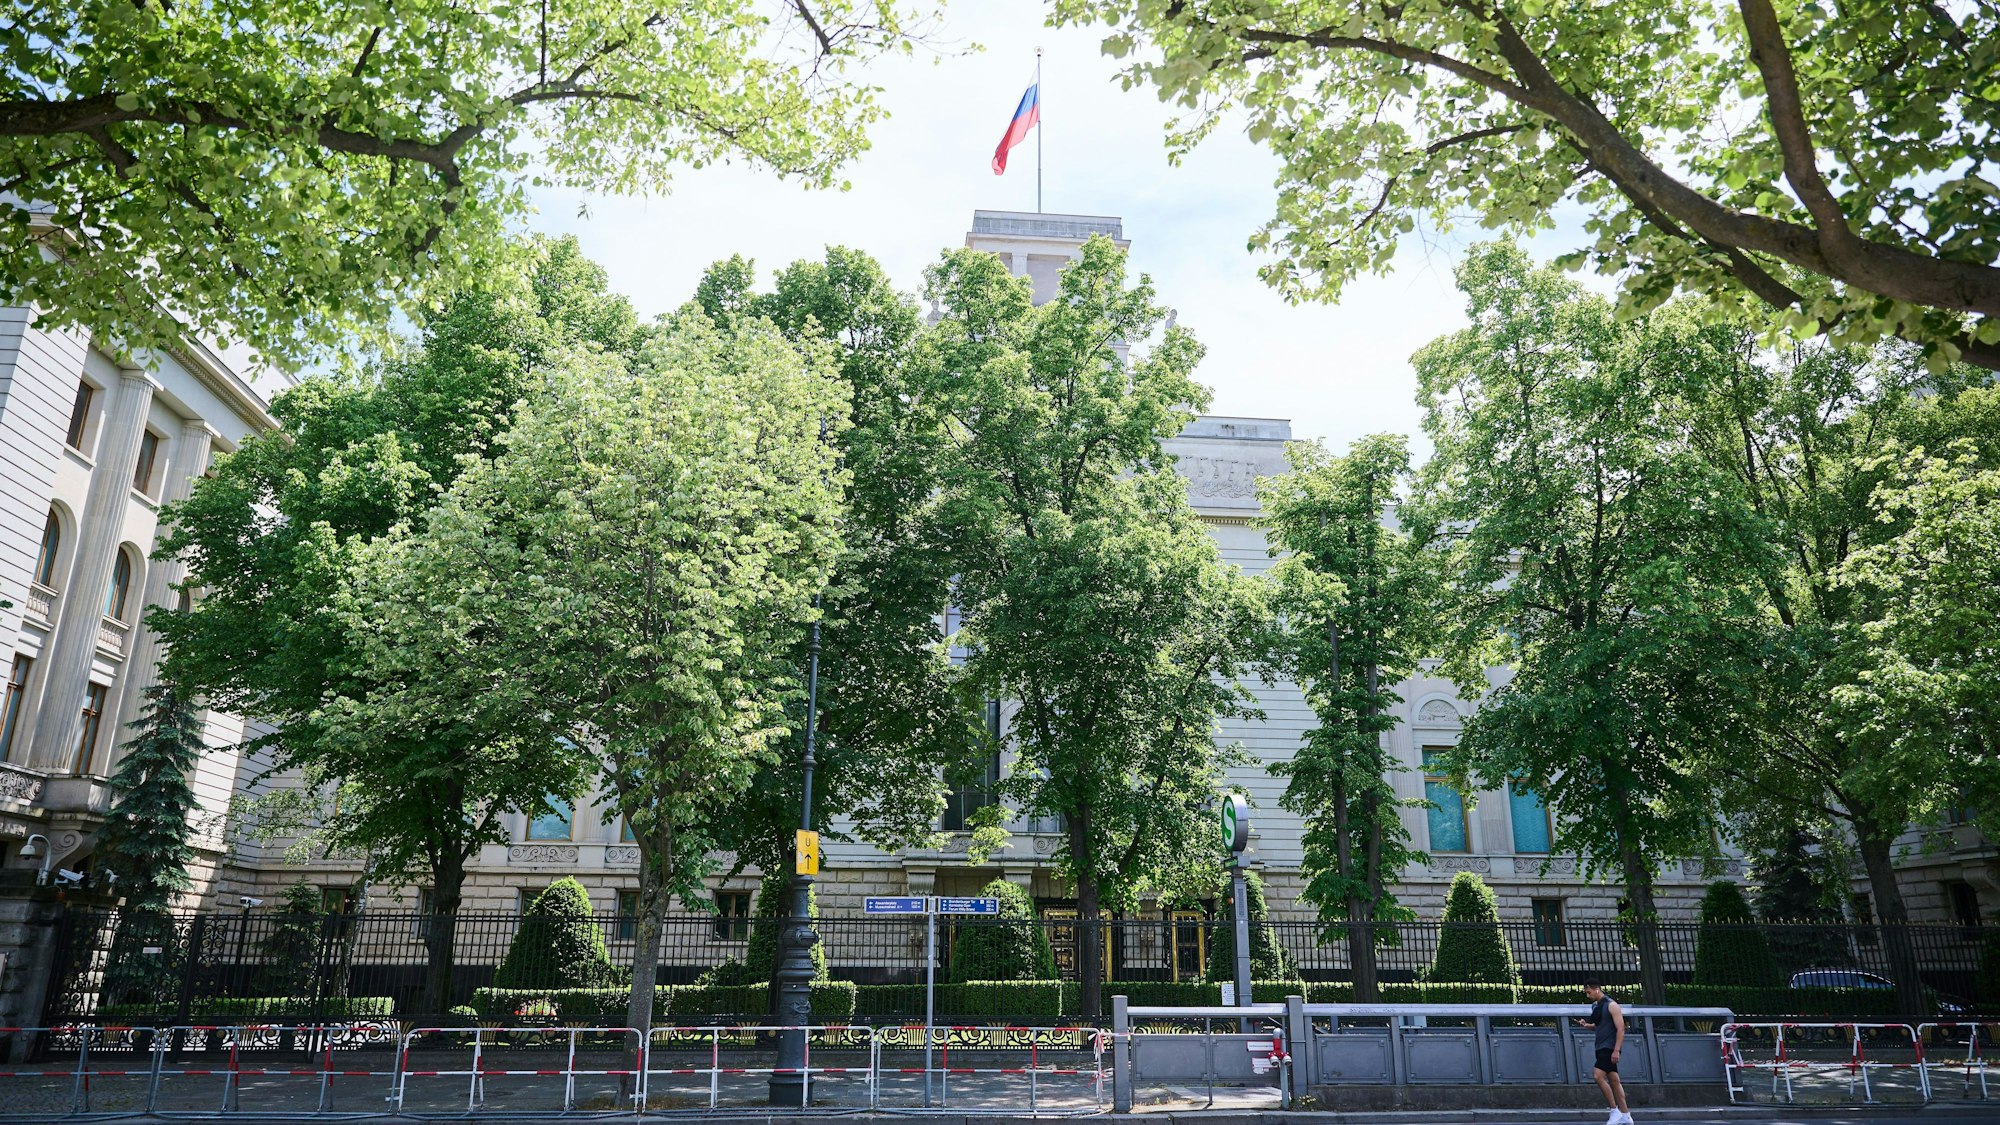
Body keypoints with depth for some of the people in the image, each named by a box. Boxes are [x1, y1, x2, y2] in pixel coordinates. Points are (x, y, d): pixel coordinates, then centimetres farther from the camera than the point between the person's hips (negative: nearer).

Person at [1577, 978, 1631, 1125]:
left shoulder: (1611, 1005, -12)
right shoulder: (1596, 1006, 13)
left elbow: (1620, 1029, -16)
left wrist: (1616, 1050, -23)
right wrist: (1586, 1025, 6)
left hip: (1610, 1048, -9)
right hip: (1602, 1047, 9)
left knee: (1598, 1075, -18)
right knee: (1613, 1080, 11)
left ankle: (1615, 1110, -9)